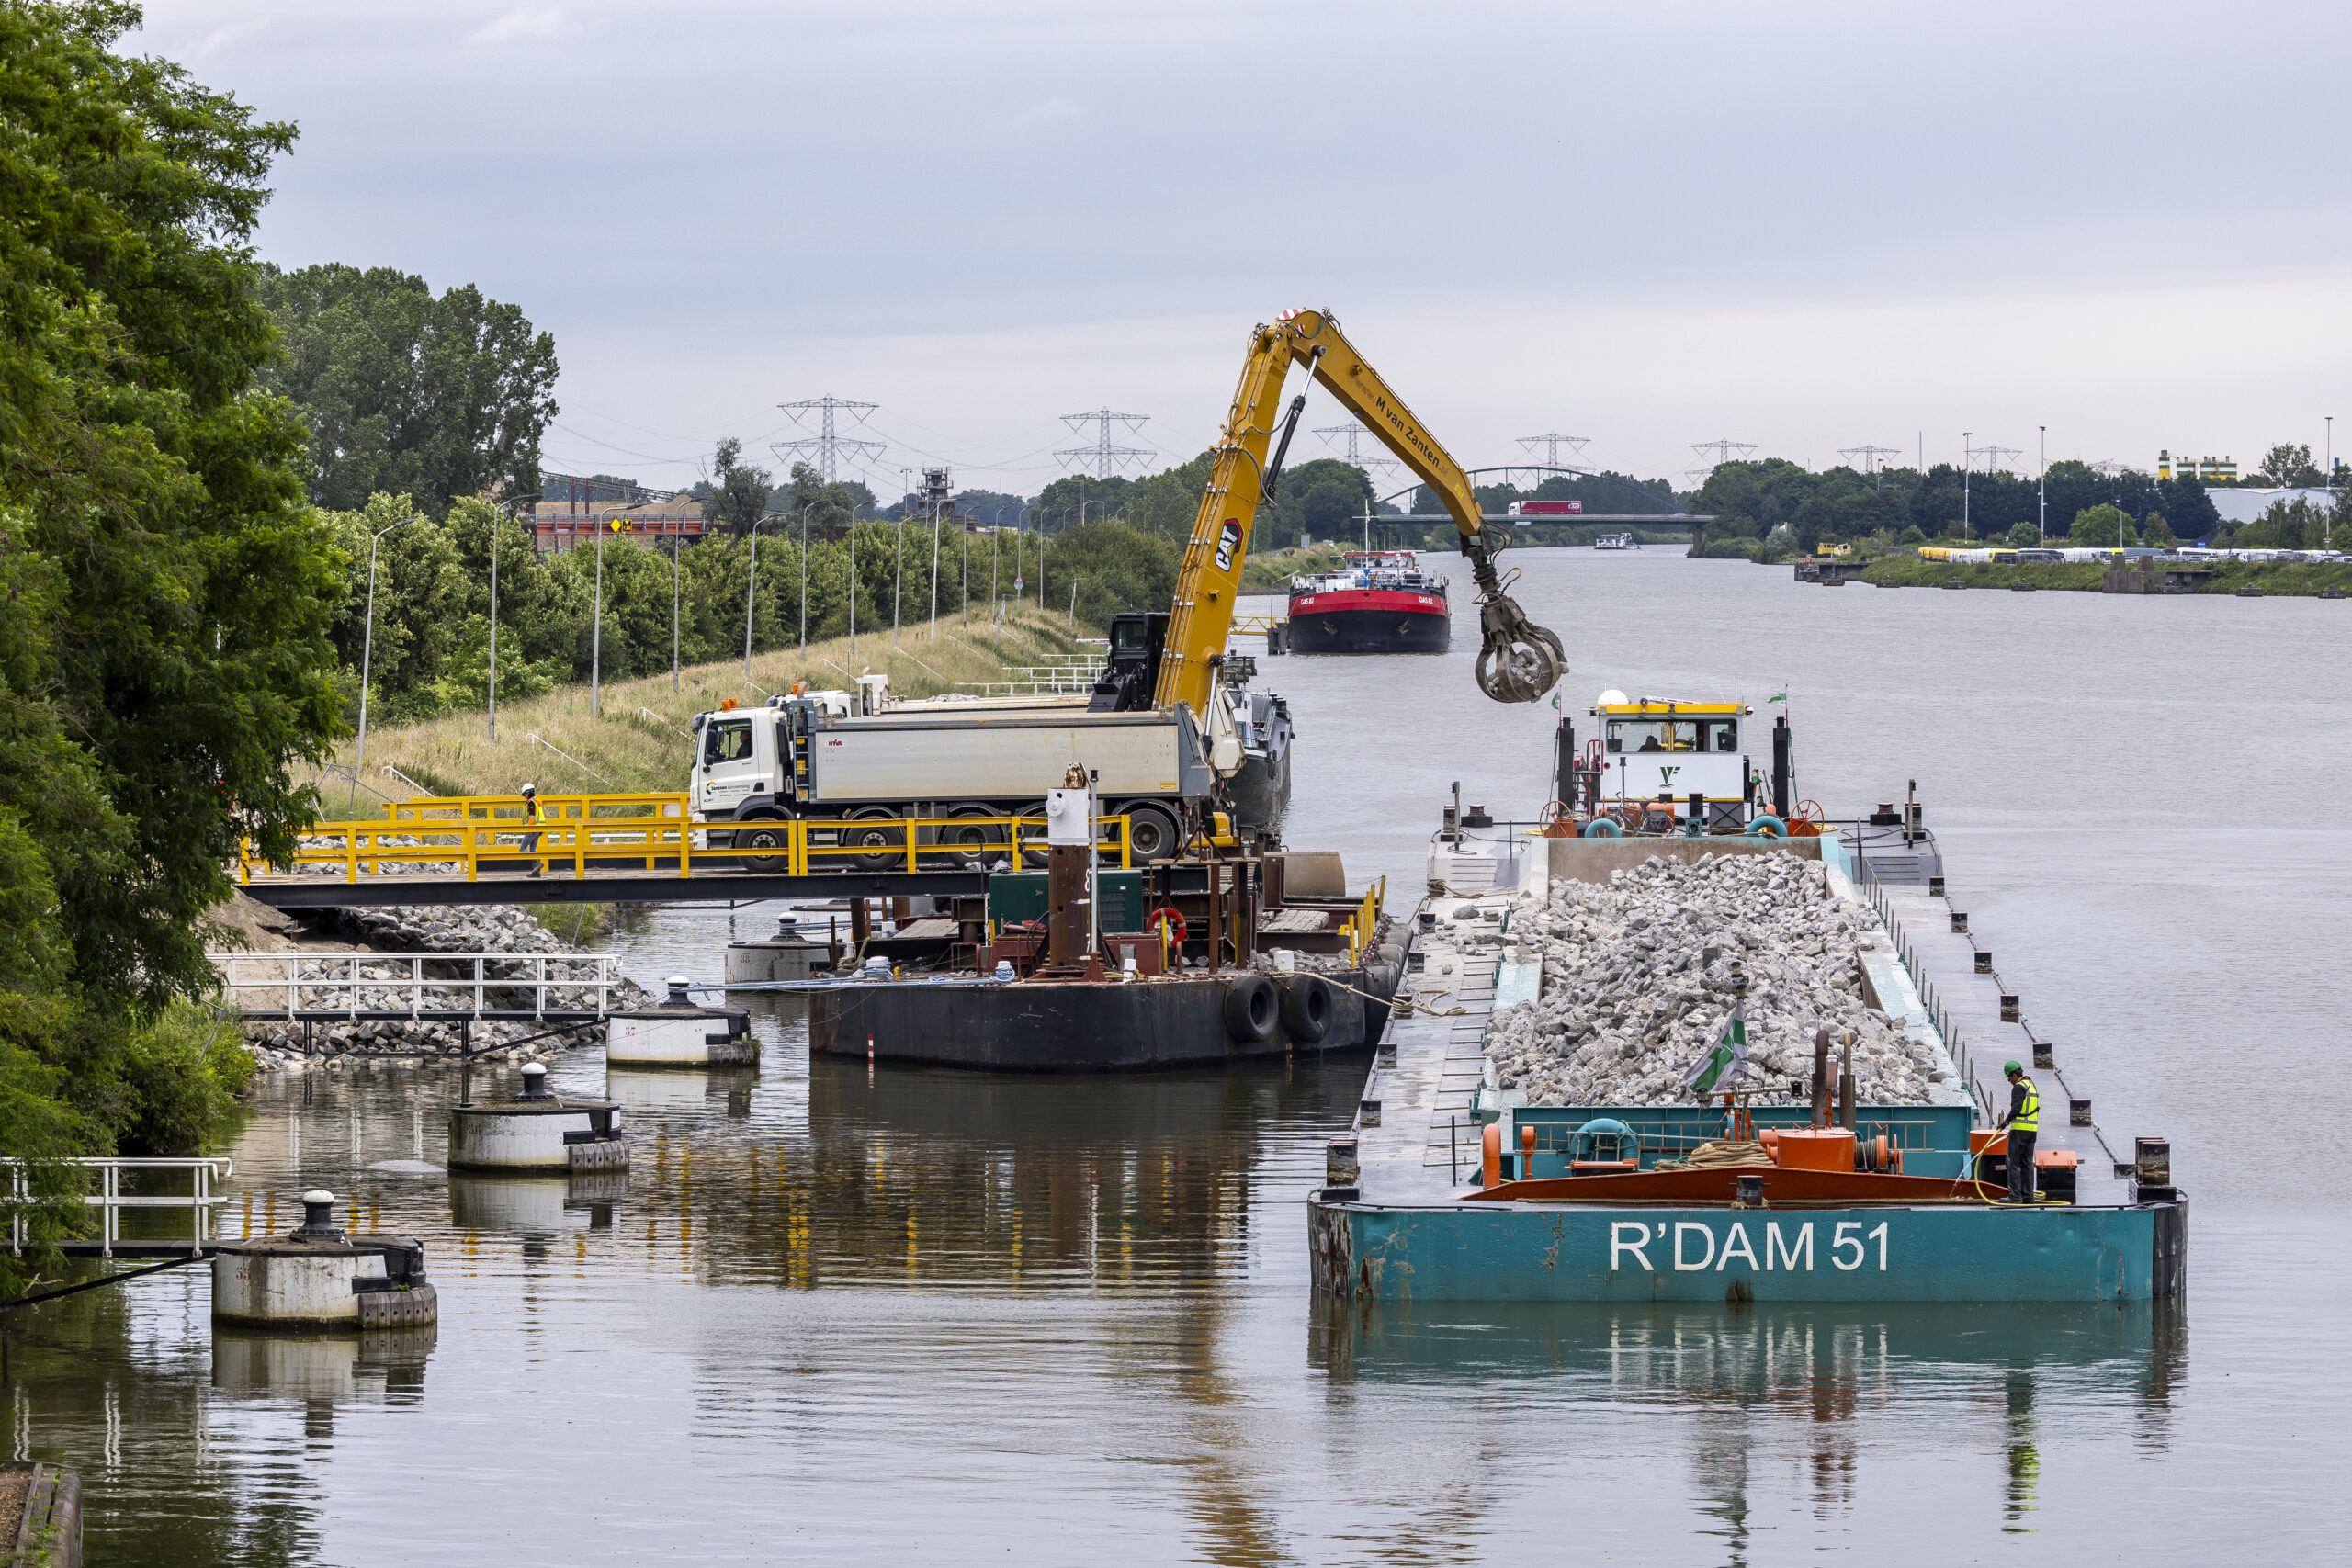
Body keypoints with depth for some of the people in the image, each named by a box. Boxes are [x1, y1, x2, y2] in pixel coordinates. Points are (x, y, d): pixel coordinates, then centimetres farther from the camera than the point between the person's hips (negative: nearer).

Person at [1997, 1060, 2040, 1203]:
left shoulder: (2019, 1087, -10)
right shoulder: (2032, 1086, 17)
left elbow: (2016, 1108, -20)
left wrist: (2006, 1121, -9)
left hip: (2020, 1128, -9)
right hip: (2033, 1128, 9)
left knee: (2014, 1162, -5)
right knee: (2027, 1163, 11)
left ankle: (2015, 1196, -9)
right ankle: (2028, 1195, 11)